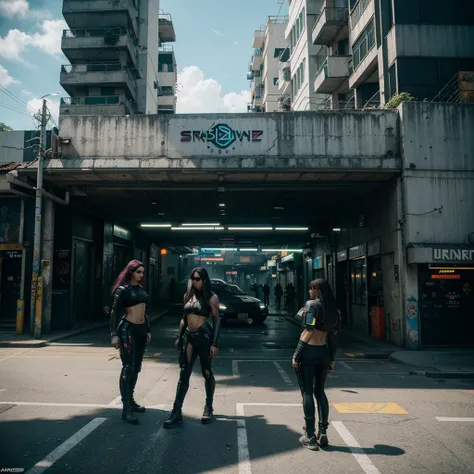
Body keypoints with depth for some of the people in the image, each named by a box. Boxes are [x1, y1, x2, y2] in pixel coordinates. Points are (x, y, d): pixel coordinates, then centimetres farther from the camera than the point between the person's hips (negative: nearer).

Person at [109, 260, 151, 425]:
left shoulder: (141, 289, 12)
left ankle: (131, 400, 25)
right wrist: (114, 334, -17)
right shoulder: (123, 289, -7)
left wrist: (148, 330, 18)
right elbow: (114, 312, -10)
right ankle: (126, 408, -6)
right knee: (128, 367, -8)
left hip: (141, 329, 7)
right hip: (128, 329, -7)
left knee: (136, 367, 12)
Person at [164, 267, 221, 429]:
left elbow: (217, 320, -6)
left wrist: (215, 343, -13)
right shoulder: (188, 295, 10)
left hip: (204, 336, -5)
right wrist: (179, 337, 13)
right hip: (188, 337, 5)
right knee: (184, 374, 2)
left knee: (207, 372, 7)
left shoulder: (211, 297, -5)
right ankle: (176, 412, 3)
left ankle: (208, 407, 23)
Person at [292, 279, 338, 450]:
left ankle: (310, 437, 6)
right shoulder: (332, 309, 8)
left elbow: (309, 332, -18)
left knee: (307, 393, 2)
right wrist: (331, 359, 15)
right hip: (323, 352, 6)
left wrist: (296, 355, -16)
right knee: (320, 392, 16)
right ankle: (323, 433, 19)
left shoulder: (311, 304, -12)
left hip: (309, 351, -6)